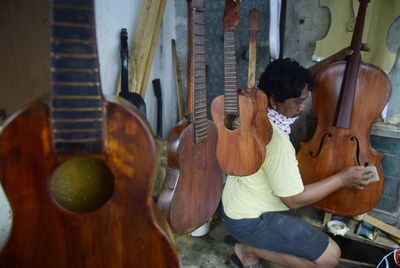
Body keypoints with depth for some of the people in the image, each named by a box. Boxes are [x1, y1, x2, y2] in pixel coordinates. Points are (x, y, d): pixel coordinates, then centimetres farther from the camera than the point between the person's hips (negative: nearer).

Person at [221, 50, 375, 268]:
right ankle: (249, 248, -1)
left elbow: (296, 83, 12)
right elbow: (294, 200, -23)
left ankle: (250, 248, 15)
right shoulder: (276, 140, -32)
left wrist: (333, 60, 7)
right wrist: (342, 178, -14)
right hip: (249, 221, -9)